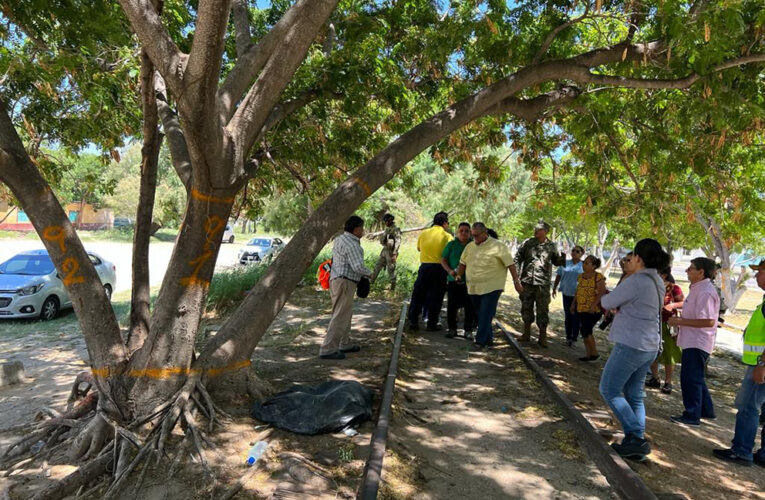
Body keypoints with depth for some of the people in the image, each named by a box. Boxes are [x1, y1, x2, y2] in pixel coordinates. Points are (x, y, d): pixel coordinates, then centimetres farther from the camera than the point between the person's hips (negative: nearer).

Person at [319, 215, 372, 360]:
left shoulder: (340, 239, 13)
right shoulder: (351, 244, -18)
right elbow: (358, 266, -24)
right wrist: (369, 273, -5)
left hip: (336, 279, 11)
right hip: (344, 282, -11)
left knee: (346, 314, 20)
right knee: (340, 317, -6)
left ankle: (345, 344, 30)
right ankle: (328, 350, -3)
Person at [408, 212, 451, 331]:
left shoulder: (424, 233, 3)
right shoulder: (447, 236, -7)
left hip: (424, 266, 3)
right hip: (439, 268, -2)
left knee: (418, 295, 11)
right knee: (435, 297, 6)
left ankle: (413, 321, 13)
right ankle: (432, 324, 11)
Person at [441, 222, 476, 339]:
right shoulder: (451, 244, 4)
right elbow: (443, 260, 4)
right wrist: (449, 270, -12)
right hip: (453, 280, 0)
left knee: (470, 307, 4)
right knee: (452, 305, 4)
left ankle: (468, 330, 16)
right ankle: (452, 329, 18)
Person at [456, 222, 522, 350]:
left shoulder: (498, 246, -9)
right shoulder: (470, 246, 9)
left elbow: (510, 264, -9)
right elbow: (463, 262, 21)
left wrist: (516, 281, -12)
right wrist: (459, 275, 11)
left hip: (491, 288, -6)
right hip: (473, 288, 6)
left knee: (485, 316, -6)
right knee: (480, 314, 14)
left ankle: (480, 341, 1)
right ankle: (488, 338, 28)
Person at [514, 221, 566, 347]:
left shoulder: (551, 246, 2)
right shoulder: (527, 243, 1)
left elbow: (556, 261, 13)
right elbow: (517, 259, 2)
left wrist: (562, 258, -11)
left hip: (542, 283, -1)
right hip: (526, 281, 2)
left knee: (543, 310, 0)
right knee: (526, 308, 11)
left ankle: (543, 337, 12)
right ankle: (526, 334, 27)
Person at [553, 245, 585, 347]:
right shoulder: (565, 263, 6)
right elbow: (558, 276, 11)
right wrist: (554, 288, 8)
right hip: (566, 294, 3)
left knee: (575, 317, 1)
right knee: (568, 316, 11)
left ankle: (574, 338, 12)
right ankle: (568, 337, 21)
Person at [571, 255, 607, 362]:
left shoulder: (598, 277, -11)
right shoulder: (580, 276, 11)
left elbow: (602, 292, -18)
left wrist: (594, 305, -25)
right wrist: (573, 304, 16)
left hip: (593, 310, -7)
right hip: (581, 309, 7)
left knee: (586, 331, -9)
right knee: (585, 332, 9)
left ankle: (595, 353, 8)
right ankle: (588, 354, 18)